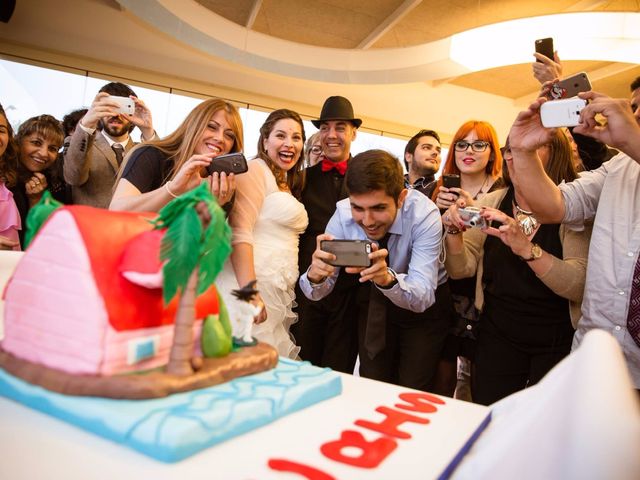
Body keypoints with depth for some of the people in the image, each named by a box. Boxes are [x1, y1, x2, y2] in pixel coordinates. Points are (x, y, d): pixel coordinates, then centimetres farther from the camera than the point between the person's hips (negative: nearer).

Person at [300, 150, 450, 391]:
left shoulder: (424, 214, -28)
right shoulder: (343, 213, -21)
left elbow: (422, 296, -33)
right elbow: (317, 292, -18)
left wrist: (388, 278, -53)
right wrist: (315, 276, -41)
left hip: (426, 304, -2)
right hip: (373, 302, 2)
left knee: (412, 393, -5)